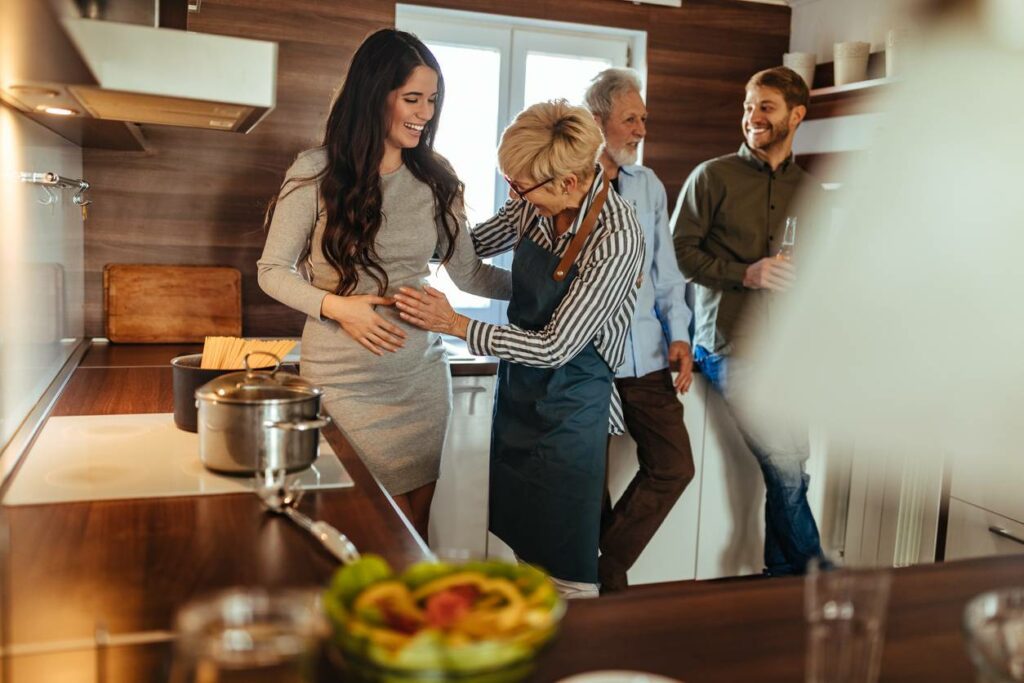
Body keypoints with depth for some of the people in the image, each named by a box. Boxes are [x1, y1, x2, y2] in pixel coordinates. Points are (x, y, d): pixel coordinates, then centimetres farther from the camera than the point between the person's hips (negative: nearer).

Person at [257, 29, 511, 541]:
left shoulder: (435, 178, 3)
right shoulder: (317, 172, -9)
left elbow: (469, 273, 6)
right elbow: (273, 270, -3)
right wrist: (335, 306, -19)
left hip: (422, 374, 4)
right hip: (346, 380, -4)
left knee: (418, 519, 12)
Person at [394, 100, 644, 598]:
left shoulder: (616, 240, -25)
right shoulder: (536, 203, -5)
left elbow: (554, 347, -22)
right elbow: (473, 244, 14)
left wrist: (454, 325, -17)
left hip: (568, 405, -7)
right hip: (517, 389, 7)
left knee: (566, 574, 6)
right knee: (524, 545, 21)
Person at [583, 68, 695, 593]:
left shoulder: (650, 186, 14)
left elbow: (665, 269, 15)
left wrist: (678, 334, 5)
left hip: (646, 357, 6)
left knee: (675, 466, 2)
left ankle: (602, 569, 16)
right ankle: (605, 576, 26)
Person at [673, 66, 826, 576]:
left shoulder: (810, 192, 15)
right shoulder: (713, 177, 3)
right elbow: (680, 251, -3)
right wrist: (746, 274, -15)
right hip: (730, 343, -4)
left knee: (793, 467, 3)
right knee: (784, 467, -10)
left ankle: (782, 575, 22)